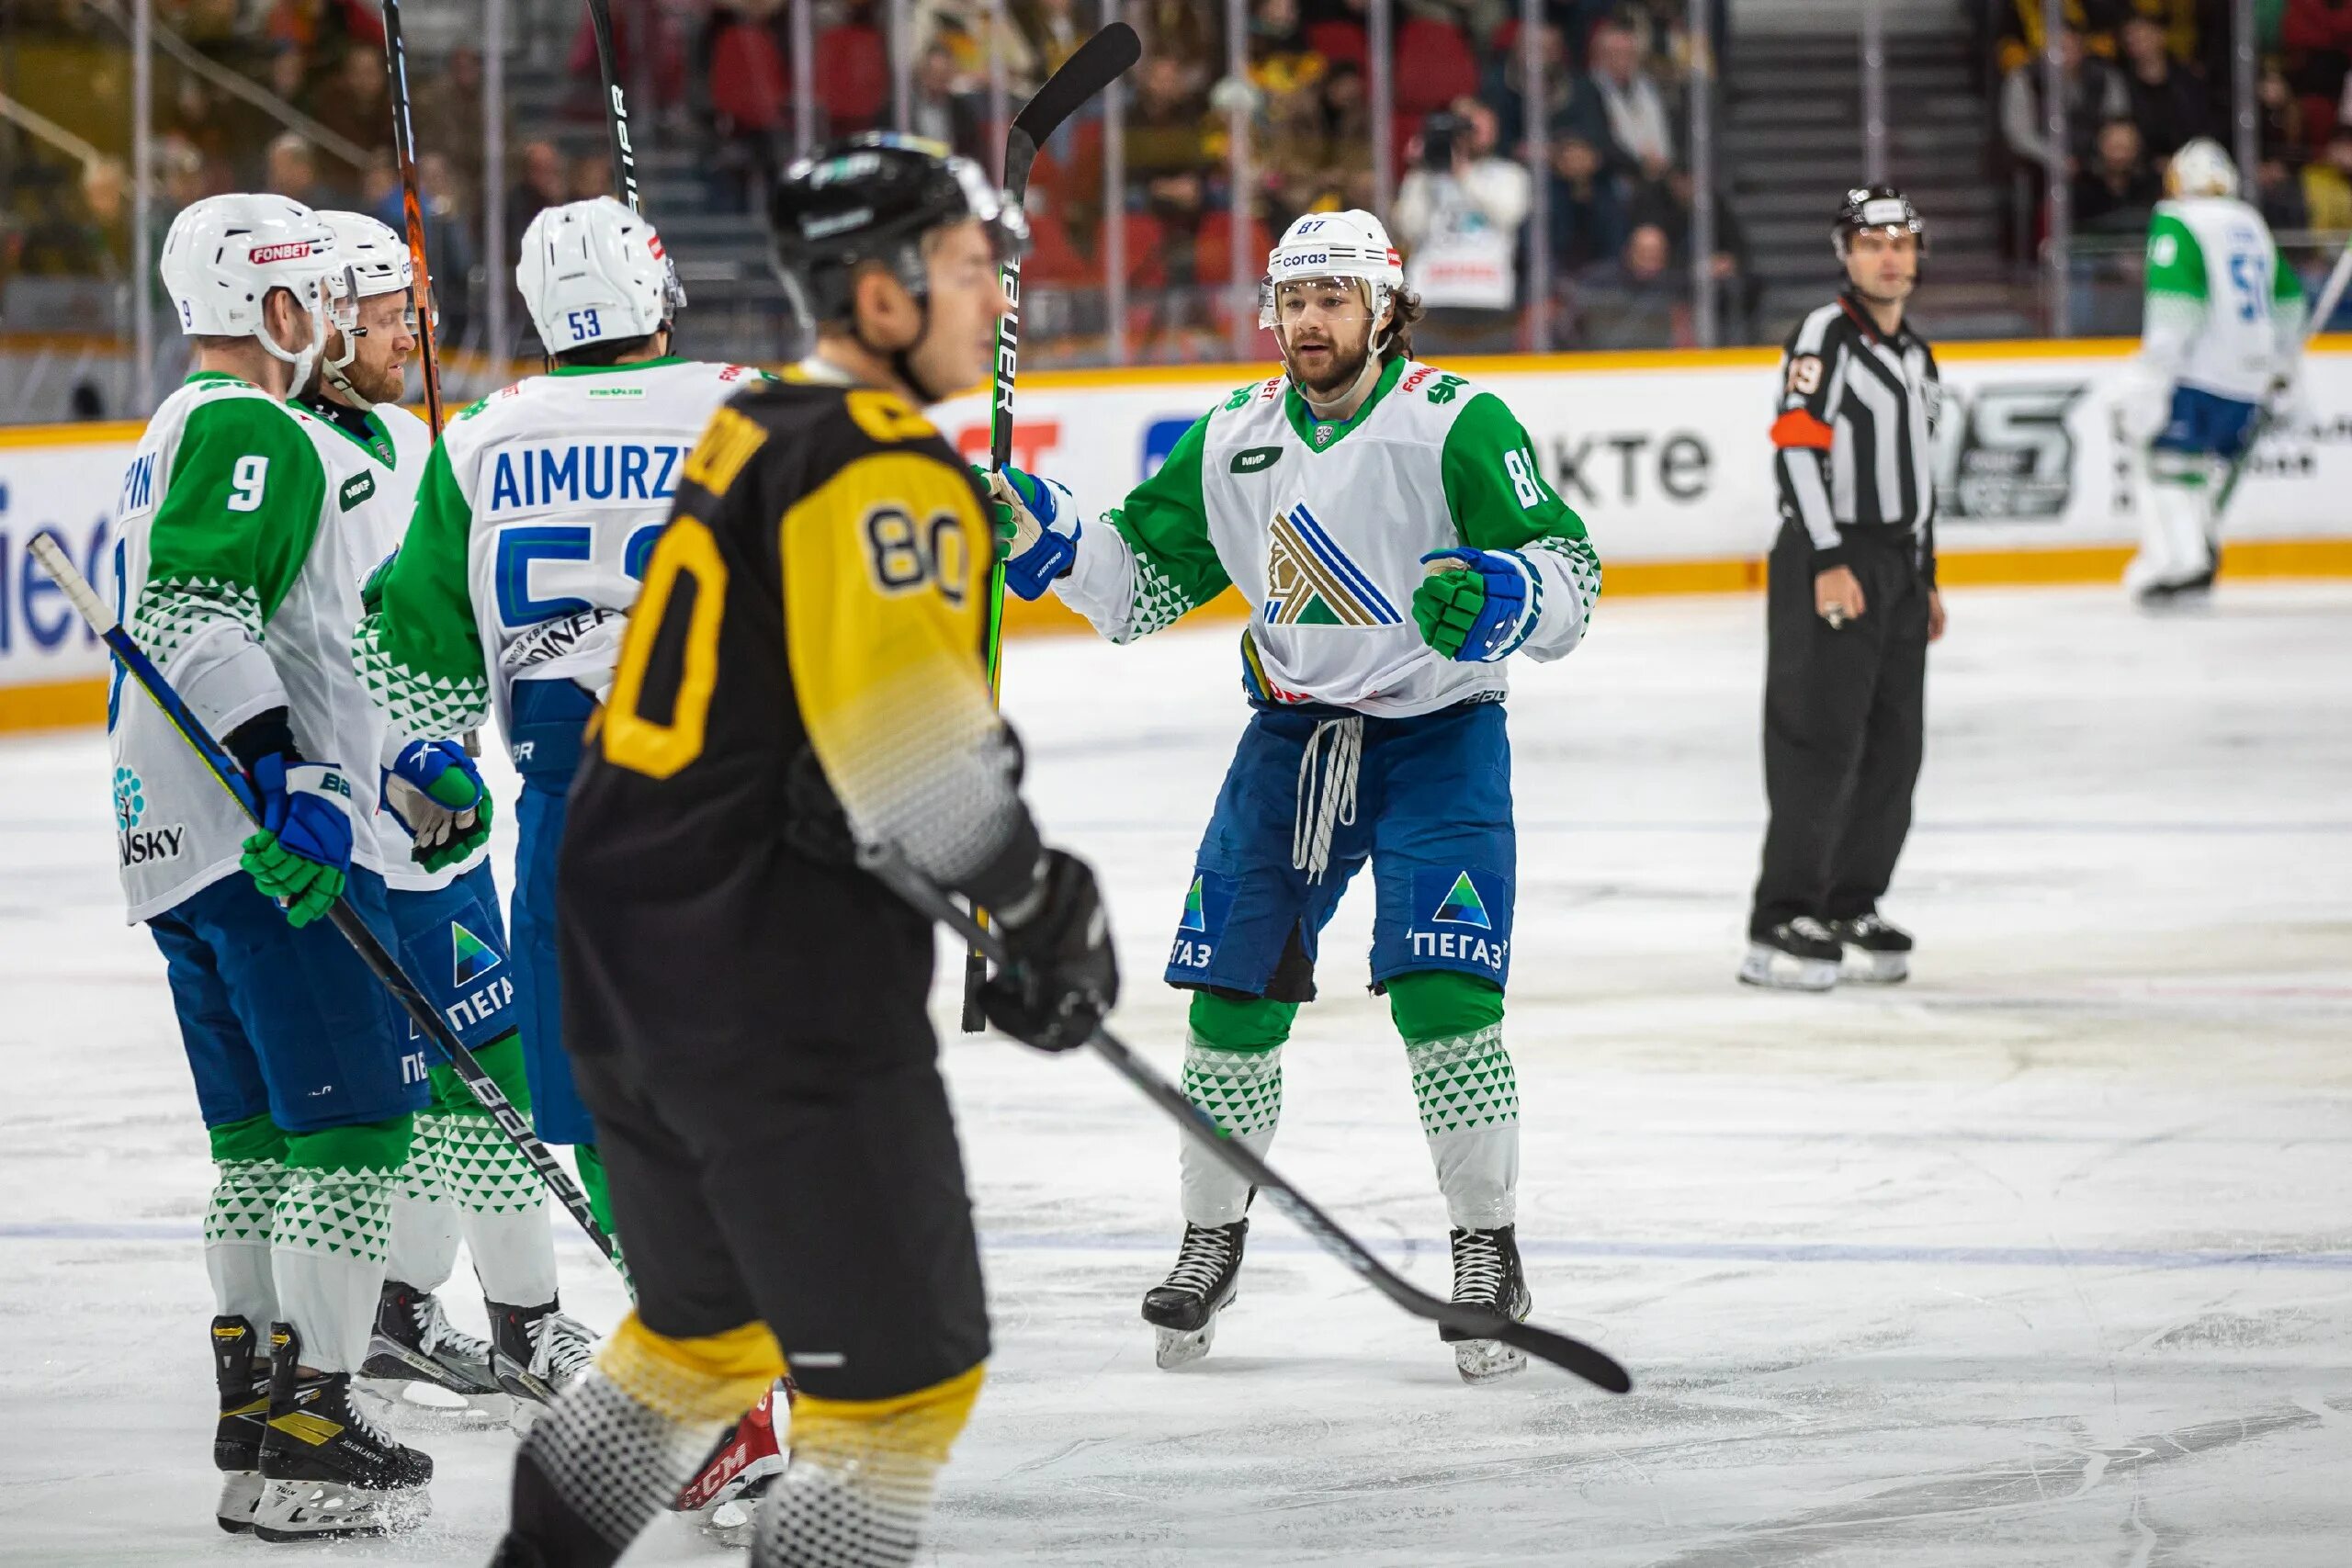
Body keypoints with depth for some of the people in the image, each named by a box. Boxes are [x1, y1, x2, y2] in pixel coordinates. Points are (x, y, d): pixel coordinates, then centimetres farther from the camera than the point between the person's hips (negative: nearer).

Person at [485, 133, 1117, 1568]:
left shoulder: (752, 439, 17)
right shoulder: (884, 466, -14)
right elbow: (902, 725, -25)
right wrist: (1039, 900, -10)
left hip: (621, 959, 10)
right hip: (779, 986, -10)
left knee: (708, 1328, 27)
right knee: (900, 1372, -3)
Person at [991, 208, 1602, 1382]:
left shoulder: (1455, 425, -14)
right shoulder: (1234, 440, 2)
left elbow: (1568, 575, -18)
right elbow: (1141, 584, 9)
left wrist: (1501, 598, -39)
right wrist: (1046, 540, -7)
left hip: (1437, 734, -5)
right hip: (1293, 733, 5)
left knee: (1440, 992, -17)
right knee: (1233, 992, 1)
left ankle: (1487, 1252, -3)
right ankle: (1213, 1238, 19)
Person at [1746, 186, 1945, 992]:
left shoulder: (1916, 353, 19)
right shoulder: (1824, 335, -8)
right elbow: (1797, 449, -17)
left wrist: (1925, 578, 25)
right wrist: (1827, 561, -22)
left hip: (1897, 569, 9)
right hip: (1831, 561, -9)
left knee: (1892, 752, 9)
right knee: (1823, 743, -12)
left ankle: (1852, 908, 17)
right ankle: (1782, 923, -11)